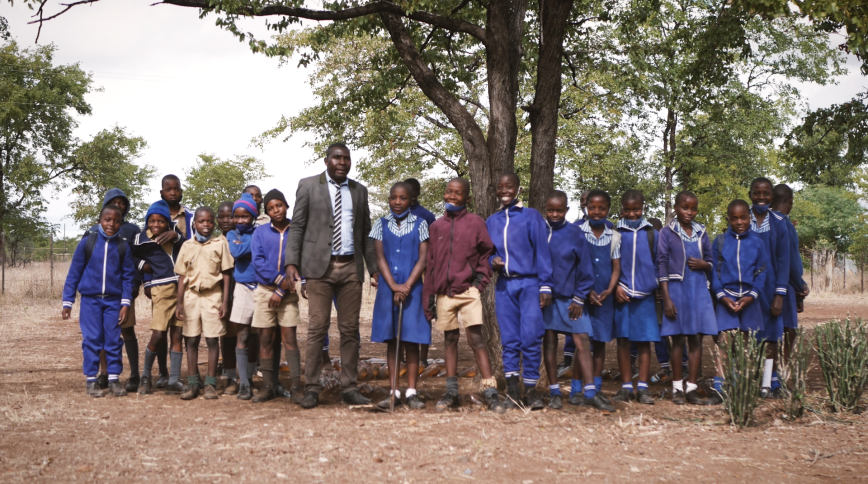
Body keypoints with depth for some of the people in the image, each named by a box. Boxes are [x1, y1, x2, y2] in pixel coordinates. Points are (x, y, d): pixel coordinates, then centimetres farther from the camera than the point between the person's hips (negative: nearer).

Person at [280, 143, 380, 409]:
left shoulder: (359, 190, 15)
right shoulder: (308, 186, 6)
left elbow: (366, 232, 16)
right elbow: (297, 226, 3)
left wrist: (374, 267, 9)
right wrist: (291, 263, -7)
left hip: (351, 267, 3)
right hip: (320, 266, -3)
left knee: (350, 329, 4)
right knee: (317, 328, -6)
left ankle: (349, 387, 10)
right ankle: (312, 388, -1)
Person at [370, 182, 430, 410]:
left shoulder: (420, 225, 4)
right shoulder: (381, 224, 7)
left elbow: (423, 259, -2)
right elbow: (380, 257, 1)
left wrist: (407, 286, -13)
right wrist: (393, 286, -11)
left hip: (412, 288, -1)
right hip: (387, 288, 2)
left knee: (411, 341, -1)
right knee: (391, 340, 5)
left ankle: (411, 392, 4)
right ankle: (393, 391, 9)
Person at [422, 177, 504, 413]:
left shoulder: (475, 222, 3)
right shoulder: (436, 226, 12)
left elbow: (488, 252, 10)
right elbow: (430, 264, 14)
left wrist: (481, 278, -3)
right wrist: (428, 298, 11)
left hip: (468, 290, -3)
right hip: (444, 293, 4)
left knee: (476, 337, -11)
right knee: (450, 339, 8)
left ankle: (490, 392, -10)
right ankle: (451, 393, 14)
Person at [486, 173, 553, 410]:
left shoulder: (532, 216, 2)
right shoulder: (491, 221, 14)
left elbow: (542, 252, -2)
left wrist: (545, 286, -7)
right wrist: (492, 261, -3)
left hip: (529, 284, -4)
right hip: (504, 286, 4)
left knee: (531, 338, -7)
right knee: (509, 339, 3)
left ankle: (530, 389, 2)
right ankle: (512, 389, 7)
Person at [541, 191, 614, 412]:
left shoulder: (574, 232, 0)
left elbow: (584, 267, 3)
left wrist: (579, 298, 0)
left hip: (570, 299, 0)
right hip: (546, 296, 0)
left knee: (583, 342, -5)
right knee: (549, 342, 4)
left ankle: (589, 393, -2)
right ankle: (554, 392, 12)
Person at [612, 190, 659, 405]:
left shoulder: (652, 234, 9)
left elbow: (657, 264, 13)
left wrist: (655, 287, 2)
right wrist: (616, 287, -5)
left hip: (645, 296, 1)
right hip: (622, 296, -1)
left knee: (644, 341, 1)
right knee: (623, 340, 2)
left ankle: (643, 388, 5)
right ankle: (626, 387, 8)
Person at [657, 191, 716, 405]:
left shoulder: (701, 232, 9)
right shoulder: (667, 232, -2)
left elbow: (710, 261, 17)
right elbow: (662, 265, -5)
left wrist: (704, 264, -9)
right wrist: (666, 298, -10)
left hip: (699, 291, 3)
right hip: (677, 289, -3)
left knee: (696, 339, 2)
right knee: (678, 339, 3)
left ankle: (692, 387, 8)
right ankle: (677, 387, 12)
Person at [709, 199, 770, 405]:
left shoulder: (757, 242, 5)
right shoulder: (720, 241, 3)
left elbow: (762, 271, 4)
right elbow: (714, 271, 2)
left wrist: (752, 295, -8)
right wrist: (722, 295, -10)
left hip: (749, 299, 1)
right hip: (725, 298, -1)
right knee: (722, 341, -11)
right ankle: (719, 388, -12)